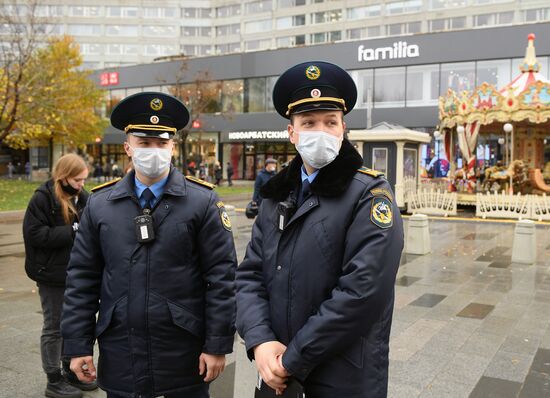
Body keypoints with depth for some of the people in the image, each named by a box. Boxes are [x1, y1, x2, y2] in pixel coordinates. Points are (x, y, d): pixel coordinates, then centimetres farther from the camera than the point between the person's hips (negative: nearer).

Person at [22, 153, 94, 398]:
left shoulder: (82, 197, 4)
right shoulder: (43, 198, -13)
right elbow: (35, 234, -18)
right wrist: (73, 231, -22)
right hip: (53, 274, -6)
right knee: (54, 327, 6)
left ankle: (71, 373, 33)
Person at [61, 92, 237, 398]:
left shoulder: (203, 202, -5)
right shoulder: (99, 205, 3)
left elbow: (221, 277, -7)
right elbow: (82, 279, 5)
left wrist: (218, 345, -9)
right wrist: (78, 346, 2)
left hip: (185, 359, -2)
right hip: (119, 358, 2)